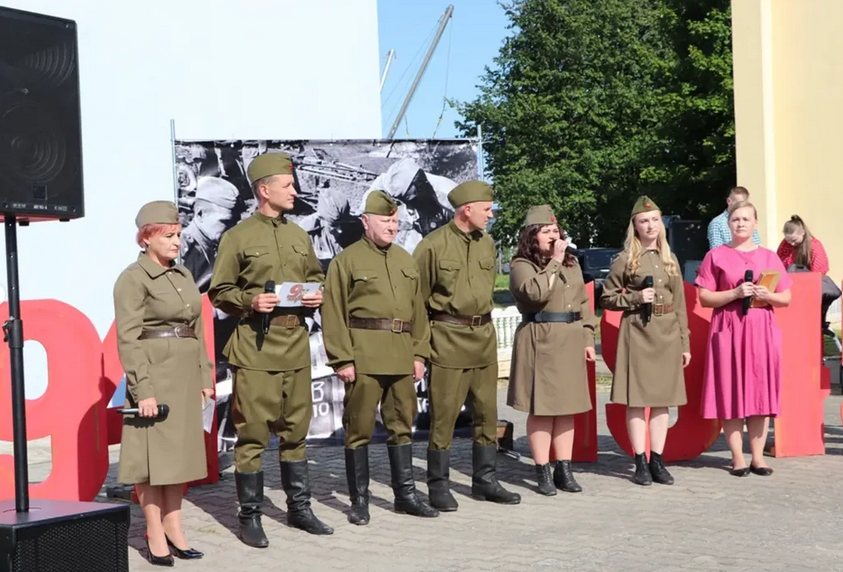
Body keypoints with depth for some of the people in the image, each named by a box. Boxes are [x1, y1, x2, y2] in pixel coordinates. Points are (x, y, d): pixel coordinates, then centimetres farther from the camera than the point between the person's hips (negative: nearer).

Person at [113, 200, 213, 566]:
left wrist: (204, 377, 12)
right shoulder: (133, 279, -8)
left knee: (179, 452, 10)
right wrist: (142, 389, -18)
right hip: (155, 374, -7)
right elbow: (128, 339, -13)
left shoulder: (183, 275, 13)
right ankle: (155, 535, 7)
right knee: (152, 454, -1)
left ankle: (173, 528, 19)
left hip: (186, 377, 7)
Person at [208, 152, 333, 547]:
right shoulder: (238, 237, -3)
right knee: (253, 433, -1)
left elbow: (315, 275, 23)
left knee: (295, 429, 13)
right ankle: (249, 517, 9)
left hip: (296, 344, 6)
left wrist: (317, 295, 2)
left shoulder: (299, 236, 13)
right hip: (255, 346, -5)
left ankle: (299, 508, 24)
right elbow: (219, 292, -2)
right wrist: (250, 301, -18)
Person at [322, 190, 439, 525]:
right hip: (363, 356, -6)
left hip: (402, 356, 6)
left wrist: (419, 353, 10)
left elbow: (418, 310, 17)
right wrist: (342, 359, -13)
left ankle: (405, 495, 21)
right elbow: (334, 314, -7)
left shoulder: (406, 261, 16)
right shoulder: (346, 261, -2)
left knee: (402, 424, 11)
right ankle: (359, 500, 10)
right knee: (359, 428, 0)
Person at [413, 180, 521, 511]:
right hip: (448, 338, -6)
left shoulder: (487, 243, 9)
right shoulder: (433, 246, -10)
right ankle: (438, 487, 9)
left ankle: (485, 481, 22)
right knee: (444, 415, -1)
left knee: (487, 411, 11)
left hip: (484, 335, 6)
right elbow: (416, 298, -5)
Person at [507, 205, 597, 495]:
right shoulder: (521, 265, -5)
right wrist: (554, 262, -16)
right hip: (539, 342, -6)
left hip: (571, 341, 6)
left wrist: (588, 338, 12)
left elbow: (584, 302, 17)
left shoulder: (571, 263, 15)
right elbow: (536, 292, -23)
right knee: (541, 407, -2)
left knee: (568, 406, 9)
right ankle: (543, 472, 5)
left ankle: (564, 470, 16)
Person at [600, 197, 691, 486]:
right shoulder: (625, 260, -1)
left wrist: (685, 342, 8)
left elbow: (680, 304, 11)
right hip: (637, 334, -4)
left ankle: (657, 461, 13)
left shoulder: (670, 260, 11)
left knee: (664, 398, 6)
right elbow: (607, 299, 2)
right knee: (636, 398, -3)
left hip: (667, 333, 4)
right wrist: (636, 298, -14)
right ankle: (640, 463, 4)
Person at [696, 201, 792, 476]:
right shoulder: (716, 256, 2)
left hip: (762, 331, 2)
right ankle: (738, 458, 4)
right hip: (729, 331, -2)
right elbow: (705, 298, -2)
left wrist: (768, 296, -10)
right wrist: (735, 293, -16)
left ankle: (758, 457, 9)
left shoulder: (769, 257, 10)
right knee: (731, 393, -2)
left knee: (760, 392, 3)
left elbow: (786, 298, 11)